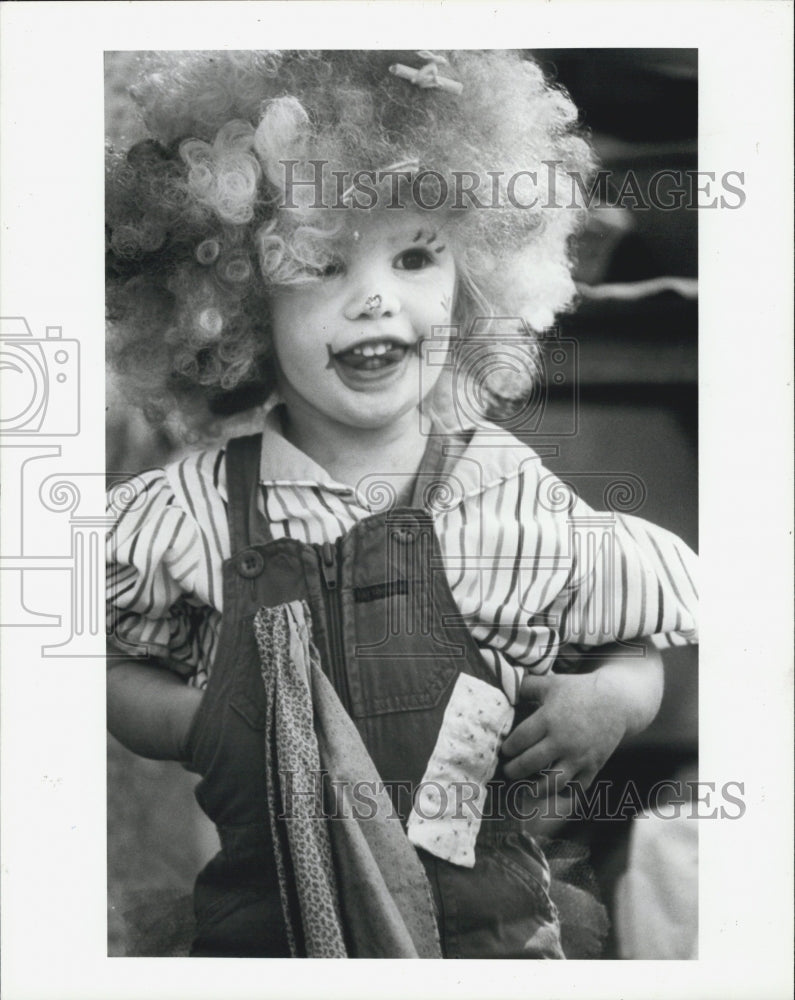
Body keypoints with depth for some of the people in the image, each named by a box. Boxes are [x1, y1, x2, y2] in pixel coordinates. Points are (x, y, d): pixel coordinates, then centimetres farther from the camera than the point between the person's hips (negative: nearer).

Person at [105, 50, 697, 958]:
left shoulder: (515, 499, -8)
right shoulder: (191, 514, -9)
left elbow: (636, 646, 7)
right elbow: (112, 670, 6)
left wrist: (612, 699, -13)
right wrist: (196, 723, -11)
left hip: (488, 934, 0)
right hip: (260, 933, 0)